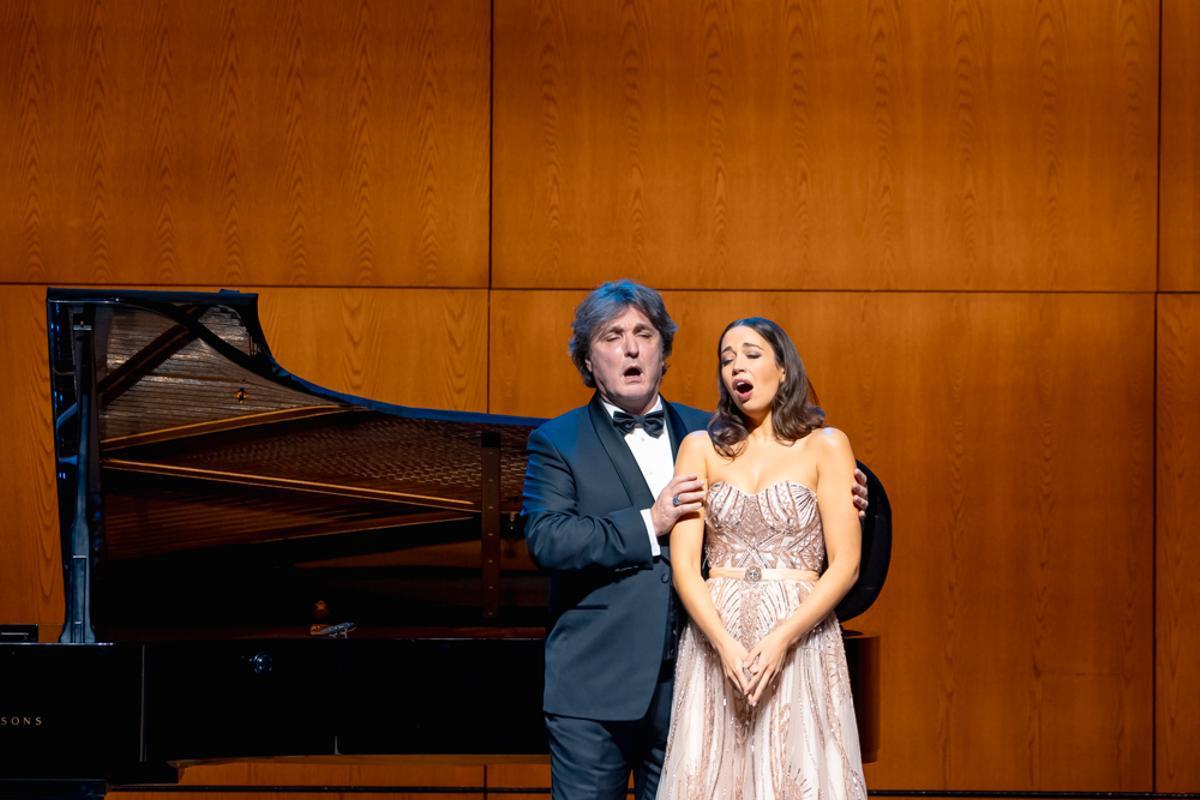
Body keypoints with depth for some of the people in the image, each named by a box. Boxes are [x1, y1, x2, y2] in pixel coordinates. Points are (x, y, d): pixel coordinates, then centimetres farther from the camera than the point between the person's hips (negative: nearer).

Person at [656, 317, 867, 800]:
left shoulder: (825, 446, 3)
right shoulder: (701, 449, 9)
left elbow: (845, 564, -3)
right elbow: (684, 564, 0)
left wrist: (780, 640, -16)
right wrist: (725, 644, -16)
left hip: (800, 637, -2)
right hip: (713, 638, 2)